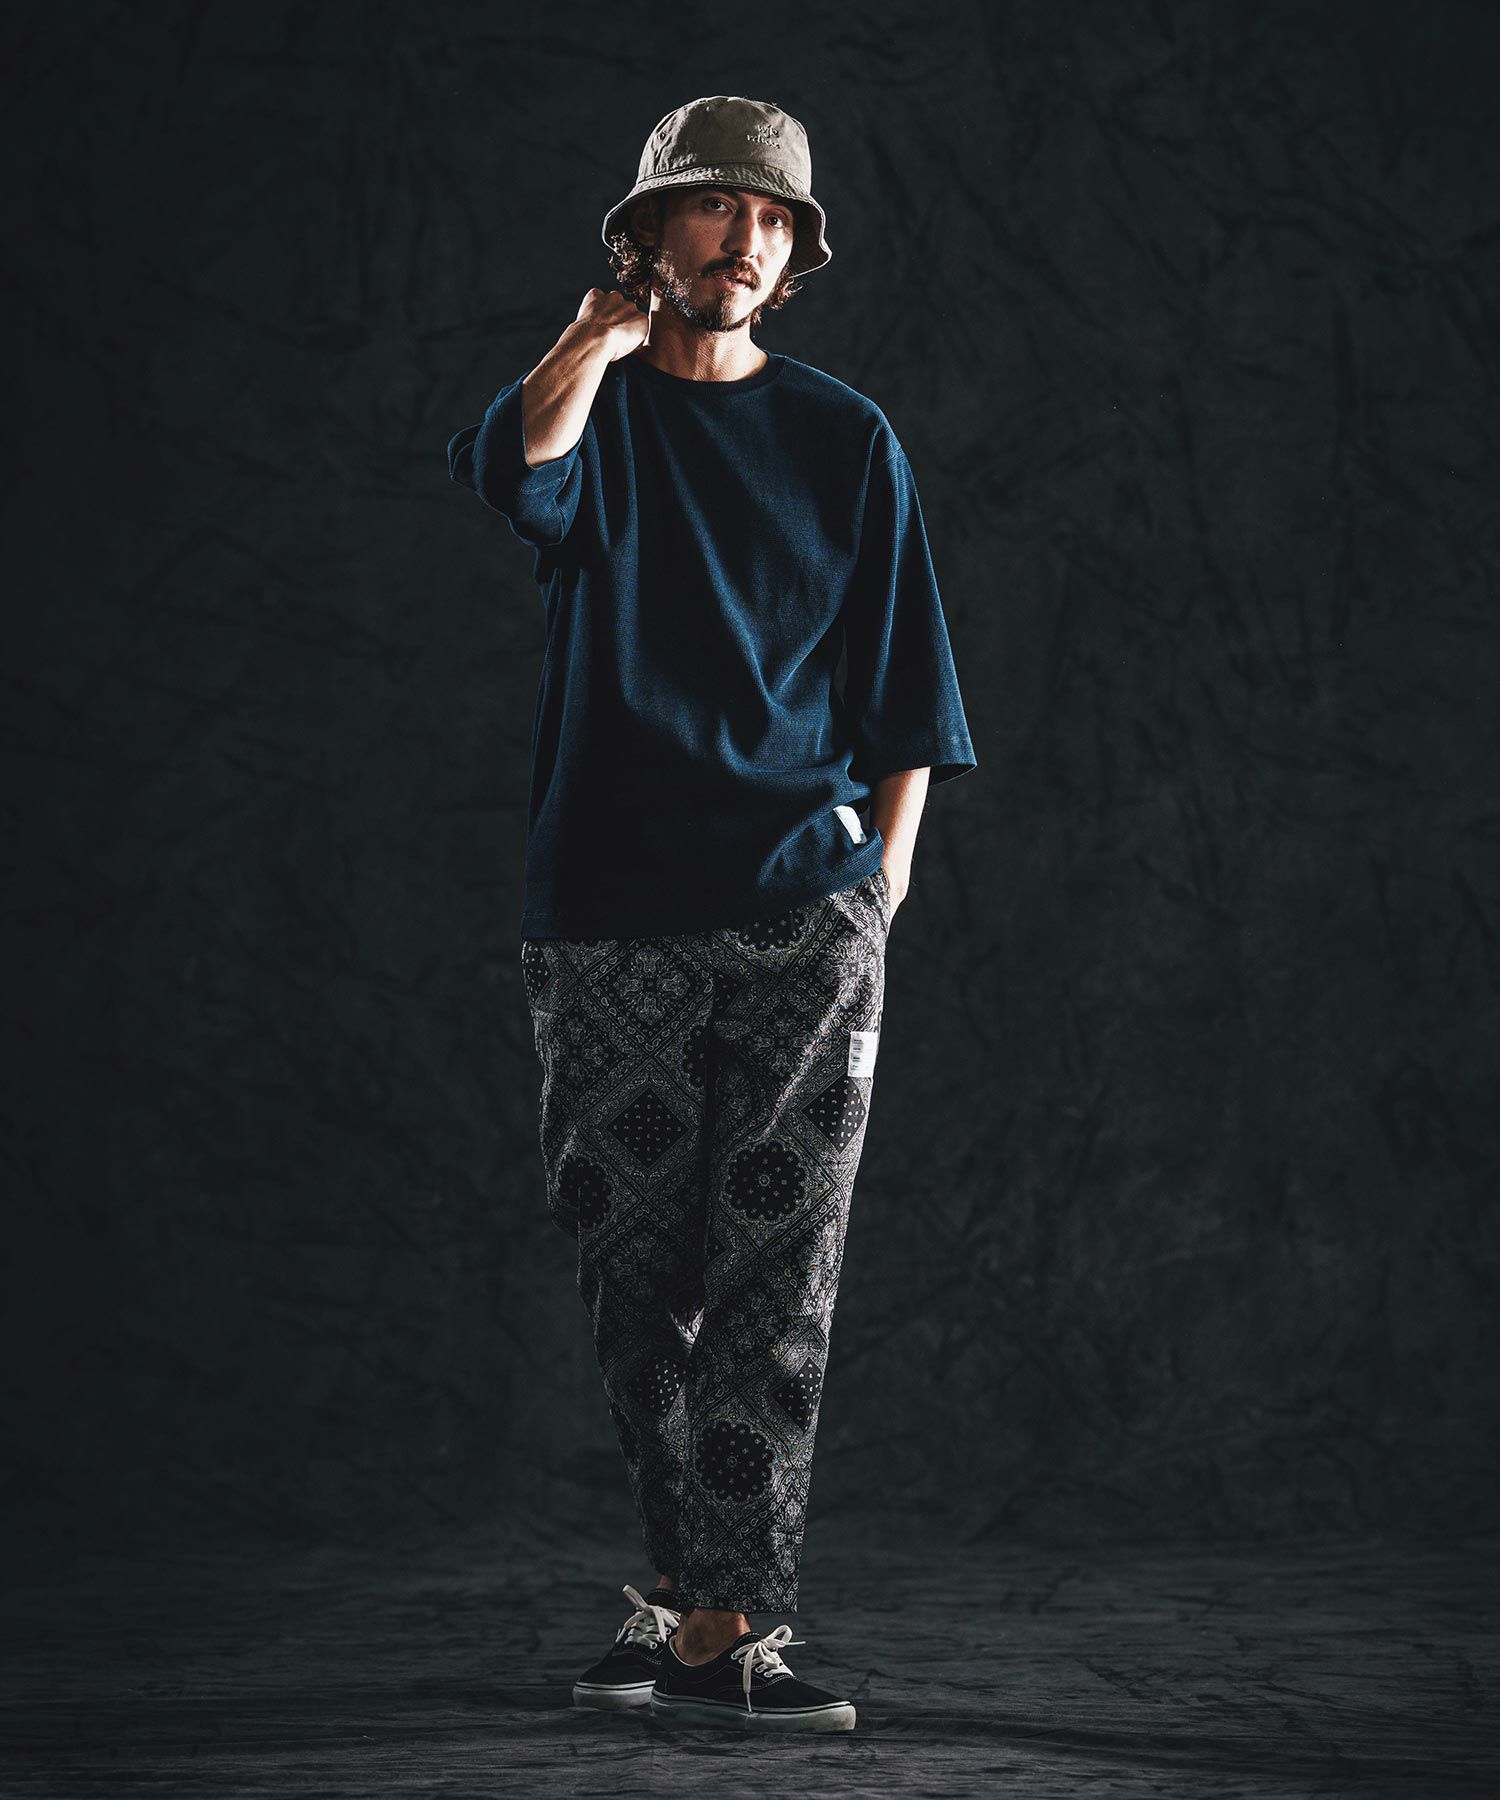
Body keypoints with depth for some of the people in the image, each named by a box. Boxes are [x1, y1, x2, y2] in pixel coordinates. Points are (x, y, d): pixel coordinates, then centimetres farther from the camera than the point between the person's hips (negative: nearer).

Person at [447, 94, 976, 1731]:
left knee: (772, 1276, -6)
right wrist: (611, 330, -10)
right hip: (609, 915, 0)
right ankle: (693, 1577, 21)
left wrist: (886, 861, 3)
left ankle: (718, 1618, -4)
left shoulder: (846, 440, 11)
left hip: (806, 914, 0)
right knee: (630, 1268, 5)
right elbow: (515, 468, -19)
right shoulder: (591, 408, 8)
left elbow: (902, 686, 12)